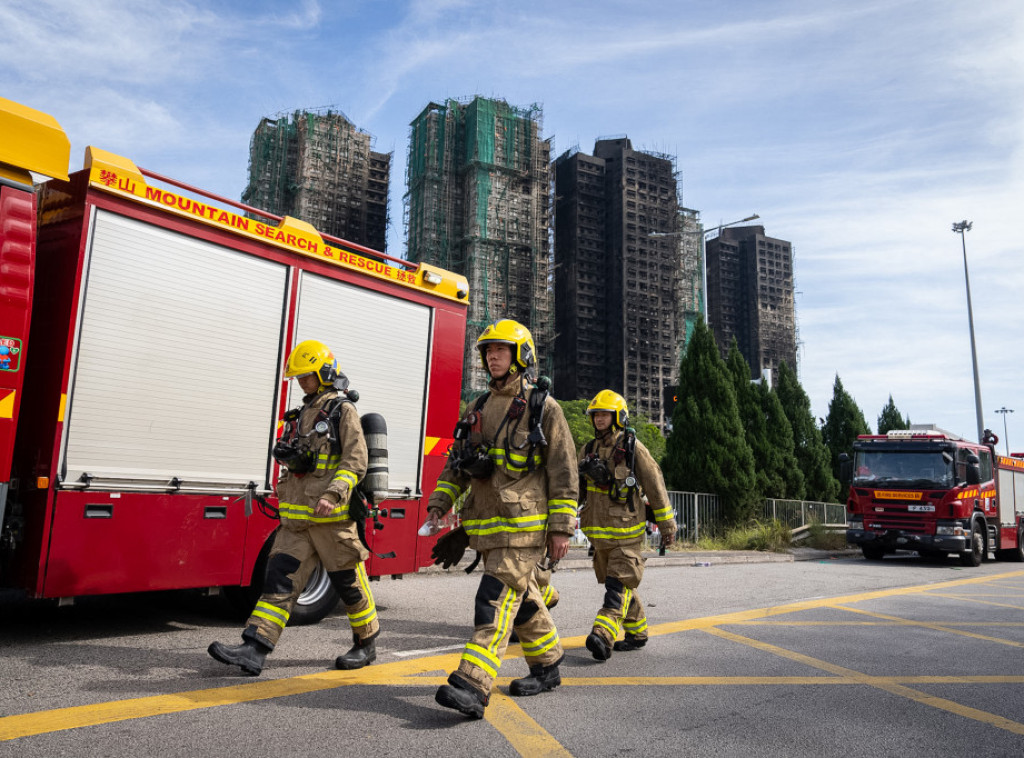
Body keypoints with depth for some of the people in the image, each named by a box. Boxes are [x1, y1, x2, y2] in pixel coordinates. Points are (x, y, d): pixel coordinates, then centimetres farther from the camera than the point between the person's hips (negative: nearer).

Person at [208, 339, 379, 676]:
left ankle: (366, 645, 21)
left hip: (332, 518, -7)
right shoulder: (302, 414, 18)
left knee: (349, 582, 4)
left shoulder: (343, 411, -6)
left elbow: (355, 460, -16)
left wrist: (332, 495, -26)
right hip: (297, 519, 7)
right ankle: (254, 650, -3)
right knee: (280, 579, -1)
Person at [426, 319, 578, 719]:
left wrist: (561, 527, -10)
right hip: (487, 526, 7)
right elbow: (457, 461, 18)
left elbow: (564, 471, -6)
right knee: (521, 598, 16)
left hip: (523, 525, -7)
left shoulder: (543, 407, -4)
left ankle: (472, 687, -18)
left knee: (496, 600, -15)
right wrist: (440, 501, 4)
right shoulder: (479, 409, 15)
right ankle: (547, 666, 32)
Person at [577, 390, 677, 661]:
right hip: (599, 530, 6)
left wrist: (666, 525, 0)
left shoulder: (633, 448, -7)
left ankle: (603, 636, -22)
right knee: (618, 584, 13)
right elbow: (573, 486, 14)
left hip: (626, 530, -6)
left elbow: (655, 486, -3)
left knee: (619, 584, -13)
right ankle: (636, 633, 26)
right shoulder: (587, 450, 8)